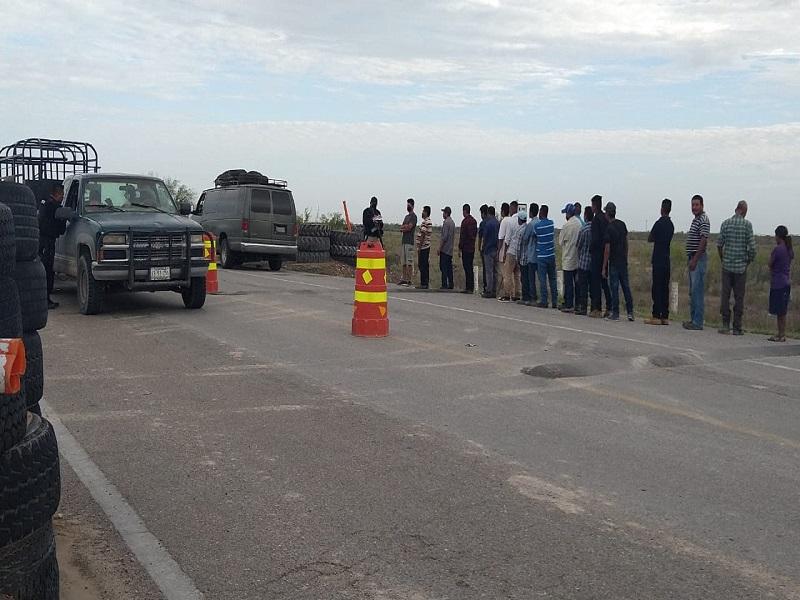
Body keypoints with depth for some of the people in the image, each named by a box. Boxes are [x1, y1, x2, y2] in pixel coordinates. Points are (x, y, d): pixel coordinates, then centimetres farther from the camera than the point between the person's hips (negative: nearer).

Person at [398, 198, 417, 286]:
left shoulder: (413, 216, -4)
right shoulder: (406, 216, 22)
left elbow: (409, 227, -15)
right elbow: (401, 228, 15)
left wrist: (403, 227, 1)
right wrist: (406, 226, -4)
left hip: (409, 242, -9)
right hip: (404, 241, 9)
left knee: (409, 262, -9)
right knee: (404, 262, 8)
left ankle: (409, 280, -10)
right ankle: (404, 279, 12)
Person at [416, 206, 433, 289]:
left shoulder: (424, 222, -16)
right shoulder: (429, 222, 16)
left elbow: (422, 236, -19)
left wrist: (419, 247, -16)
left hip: (423, 247, -10)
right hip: (427, 246, 10)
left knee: (422, 266, -7)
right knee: (426, 265, 11)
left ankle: (423, 284, -6)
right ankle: (426, 283, 14)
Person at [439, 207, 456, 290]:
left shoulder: (446, 222, -13)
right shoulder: (452, 222, 15)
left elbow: (444, 236, -18)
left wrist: (440, 247, -14)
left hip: (444, 249, -9)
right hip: (450, 250, 9)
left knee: (443, 267, -7)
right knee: (449, 267, 10)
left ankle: (444, 284, -8)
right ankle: (450, 284, 11)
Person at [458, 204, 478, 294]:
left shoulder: (465, 221, -12)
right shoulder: (474, 220, 12)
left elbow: (462, 236, -14)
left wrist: (460, 248, -10)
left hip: (466, 248, -7)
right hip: (472, 247, 7)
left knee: (467, 268, -5)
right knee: (470, 268, 10)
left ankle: (468, 288, -6)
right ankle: (471, 288, 11)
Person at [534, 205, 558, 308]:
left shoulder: (537, 225, -10)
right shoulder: (552, 223, 3)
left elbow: (533, 235, 4)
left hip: (541, 256, -4)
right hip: (551, 255, 4)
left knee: (542, 279, -2)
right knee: (552, 279, 9)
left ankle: (544, 301, -3)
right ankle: (554, 302, 10)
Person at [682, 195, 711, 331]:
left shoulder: (703, 220, -11)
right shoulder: (695, 220, 19)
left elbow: (703, 241, -19)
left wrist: (695, 259, -22)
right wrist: (691, 258, 17)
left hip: (699, 258, -10)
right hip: (693, 258, 10)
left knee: (697, 291, -10)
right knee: (692, 292, 12)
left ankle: (698, 322, -9)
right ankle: (693, 319, 18)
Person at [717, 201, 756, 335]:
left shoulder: (726, 223, 0)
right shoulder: (747, 224, -5)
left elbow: (719, 244, -1)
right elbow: (752, 246, -8)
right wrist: (749, 260, 8)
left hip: (727, 265, 1)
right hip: (741, 266, -1)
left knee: (725, 294, 6)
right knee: (739, 297, 3)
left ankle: (725, 324, 4)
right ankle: (737, 328, 6)